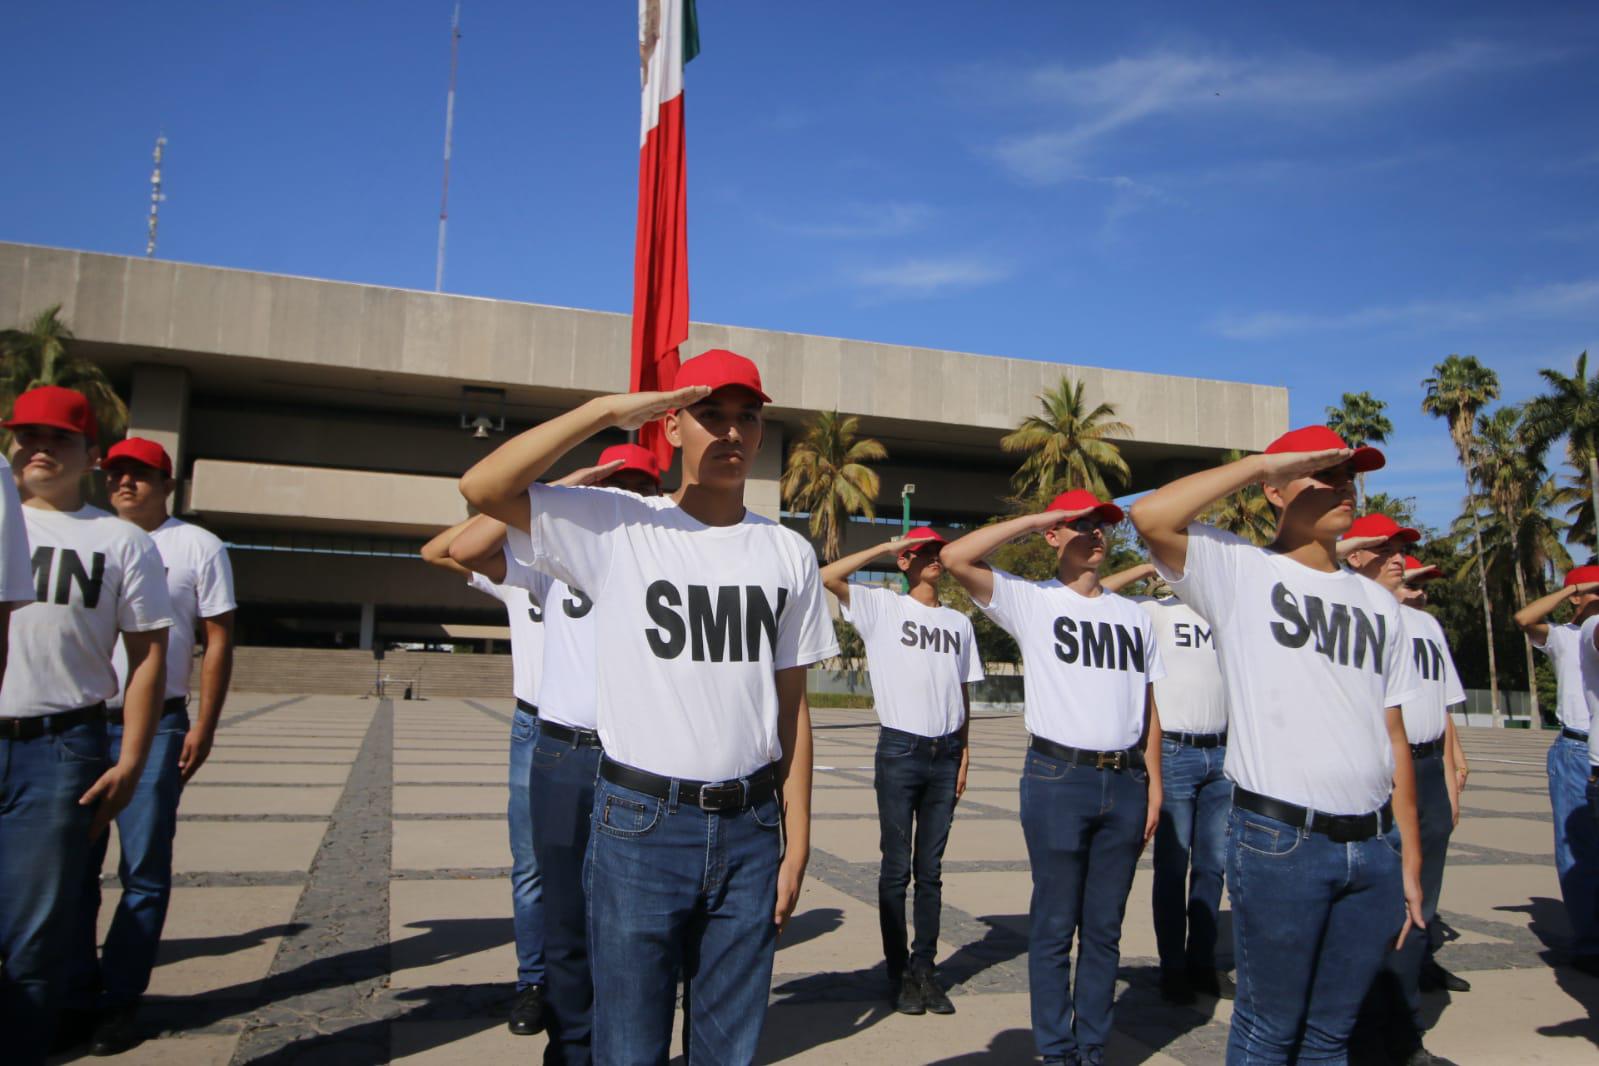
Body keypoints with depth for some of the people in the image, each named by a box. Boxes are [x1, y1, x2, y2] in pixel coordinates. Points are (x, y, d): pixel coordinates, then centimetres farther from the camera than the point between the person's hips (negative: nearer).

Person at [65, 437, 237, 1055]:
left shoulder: (198, 547, 2)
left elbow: (219, 639, 1)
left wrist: (204, 727, -6)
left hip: (154, 726, -3)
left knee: (144, 871, 1)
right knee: (72, 866, 7)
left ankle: (121, 999, 11)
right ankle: (76, 993, 20)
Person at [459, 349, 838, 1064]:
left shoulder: (789, 553, 6)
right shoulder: (616, 527, -3)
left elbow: (791, 706, 6)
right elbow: (482, 488, -16)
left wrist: (797, 842, 4)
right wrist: (609, 410, -19)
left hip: (750, 827, 3)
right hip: (642, 823, -3)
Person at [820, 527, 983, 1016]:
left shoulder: (959, 622, 14)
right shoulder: (882, 607, 1)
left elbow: (963, 692, 16)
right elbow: (829, 576, -13)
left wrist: (964, 752, 9)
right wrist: (887, 546, -8)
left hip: (945, 753, 4)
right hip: (899, 750, -4)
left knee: (931, 868, 10)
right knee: (897, 867, 3)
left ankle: (924, 967, 19)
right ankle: (898, 972, 13)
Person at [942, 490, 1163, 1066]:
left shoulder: (1135, 616, 14)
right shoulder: (1031, 601, 0)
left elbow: (1149, 708, 16)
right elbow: (956, 557, -14)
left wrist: (1153, 782, 8)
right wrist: (1035, 518, -10)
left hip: (1125, 781, 4)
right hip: (1058, 778, -4)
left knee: (1105, 927, 13)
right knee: (1055, 925, 4)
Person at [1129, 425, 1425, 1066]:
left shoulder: (1377, 601, 13)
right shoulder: (1242, 572, -4)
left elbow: (1393, 733, 13)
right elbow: (1150, 517, -23)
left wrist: (1410, 854, 10)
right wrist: (1264, 462, -16)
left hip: (1373, 846, 5)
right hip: (1279, 840, -5)